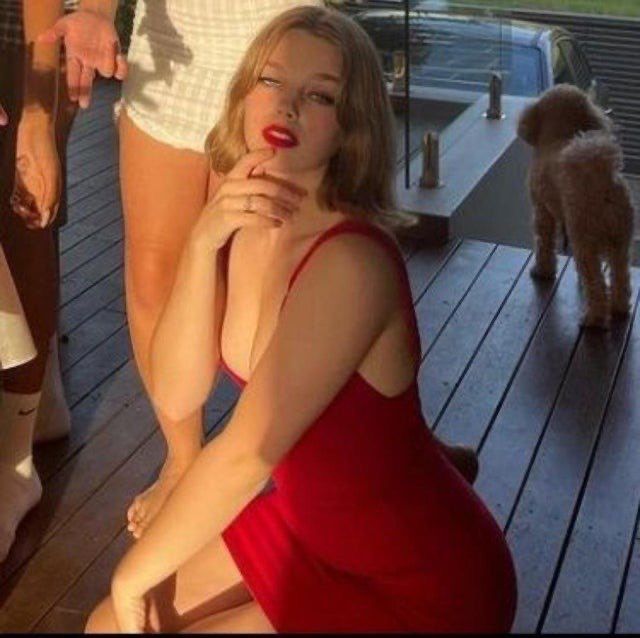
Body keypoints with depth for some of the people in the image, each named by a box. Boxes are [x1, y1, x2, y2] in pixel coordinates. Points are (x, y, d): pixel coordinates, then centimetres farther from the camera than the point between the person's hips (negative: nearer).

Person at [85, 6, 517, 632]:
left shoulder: (350, 262, -29)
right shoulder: (240, 223, -4)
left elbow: (246, 452, -25)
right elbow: (174, 395, -8)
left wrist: (132, 575, -12)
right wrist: (202, 242, -22)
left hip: (416, 585, -7)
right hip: (307, 520, 7)